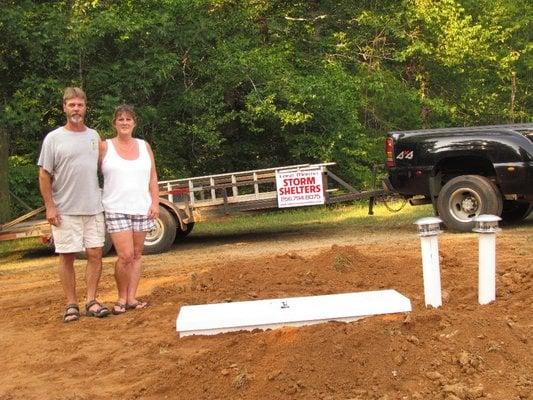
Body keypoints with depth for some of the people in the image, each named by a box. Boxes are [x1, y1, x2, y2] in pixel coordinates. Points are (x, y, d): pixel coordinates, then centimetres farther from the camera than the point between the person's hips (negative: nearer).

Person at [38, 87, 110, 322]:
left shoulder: (94, 136, 10)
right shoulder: (53, 139, -2)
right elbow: (44, 175, -3)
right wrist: (49, 206, -9)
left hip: (93, 208, 3)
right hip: (65, 211, -3)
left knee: (95, 254, 2)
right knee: (67, 257, 2)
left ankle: (91, 301, 12)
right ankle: (71, 304, 11)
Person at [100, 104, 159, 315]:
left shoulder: (144, 146, 10)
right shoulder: (104, 147, 1)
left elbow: (153, 178, 12)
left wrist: (155, 203, 4)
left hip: (142, 208, 4)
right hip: (116, 209, -4)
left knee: (137, 254, 6)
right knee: (125, 255, -10)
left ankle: (131, 297, 13)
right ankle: (121, 298, 7)